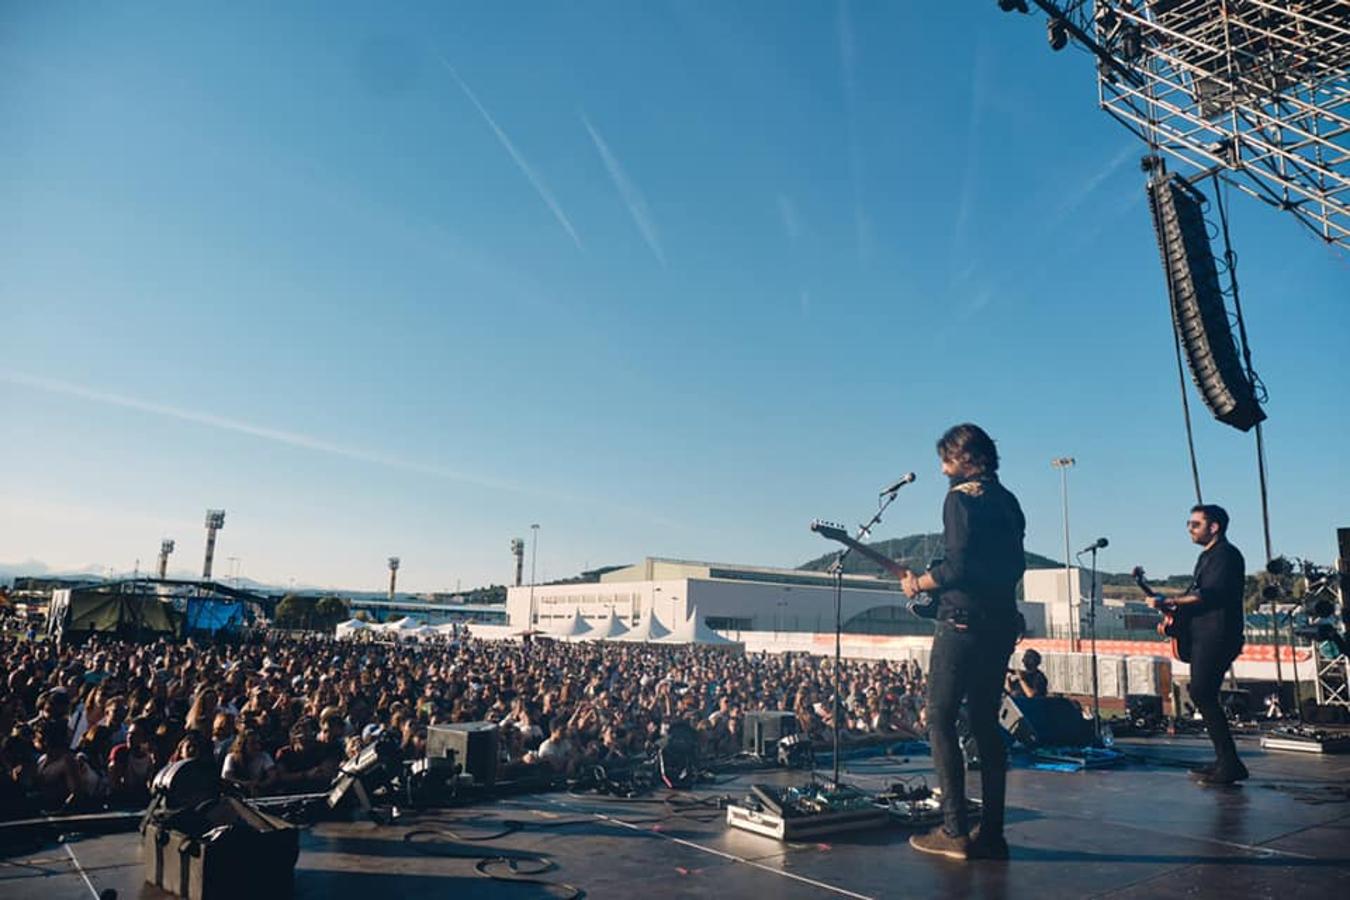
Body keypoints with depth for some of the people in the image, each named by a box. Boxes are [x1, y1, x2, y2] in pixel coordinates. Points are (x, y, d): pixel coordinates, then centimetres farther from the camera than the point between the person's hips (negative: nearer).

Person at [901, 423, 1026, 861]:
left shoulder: (961, 497, -11)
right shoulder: (1008, 501, 15)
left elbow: (957, 566, -19)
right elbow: (1016, 566, 19)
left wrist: (917, 584, -5)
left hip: (964, 621, -8)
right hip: (1002, 623, 8)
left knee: (940, 719, -2)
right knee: (986, 723, 11)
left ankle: (955, 831, -3)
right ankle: (991, 833, 12)